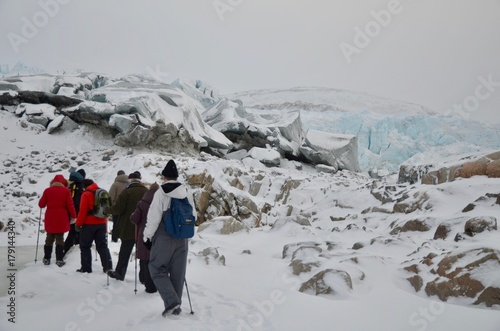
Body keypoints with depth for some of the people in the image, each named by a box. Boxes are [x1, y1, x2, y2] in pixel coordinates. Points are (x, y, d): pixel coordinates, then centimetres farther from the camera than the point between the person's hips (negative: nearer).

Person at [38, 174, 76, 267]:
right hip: (62, 219, -1)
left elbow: (41, 204, 3)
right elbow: (70, 205, -6)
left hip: (50, 219, 2)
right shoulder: (66, 191, -3)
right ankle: (59, 260, 2)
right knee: (60, 239, 5)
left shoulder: (47, 190, 1)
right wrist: (73, 216, 2)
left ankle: (46, 259, 18)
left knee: (49, 238, 14)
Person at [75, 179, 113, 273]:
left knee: (85, 246, 6)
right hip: (102, 223, 6)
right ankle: (108, 267, 3)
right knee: (102, 246, 9)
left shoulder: (86, 195, -10)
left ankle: (86, 267, 5)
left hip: (89, 224, -6)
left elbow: (82, 211, -15)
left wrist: (78, 224, -7)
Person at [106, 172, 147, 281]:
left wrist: (107, 210, 3)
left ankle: (119, 273, 21)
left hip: (128, 229, -3)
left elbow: (117, 209, -14)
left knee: (124, 253, 10)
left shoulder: (127, 192, -11)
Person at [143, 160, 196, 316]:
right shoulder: (187, 193, 5)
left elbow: (154, 217, -12)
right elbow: (193, 216, 10)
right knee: (178, 272, 12)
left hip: (164, 238, -5)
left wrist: (147, 236, -3)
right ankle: (176, 306, 18)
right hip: (182, 238, 5)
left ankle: (171, 301, -7)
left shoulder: (161, 193, -11)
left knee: (157, 268, 6)